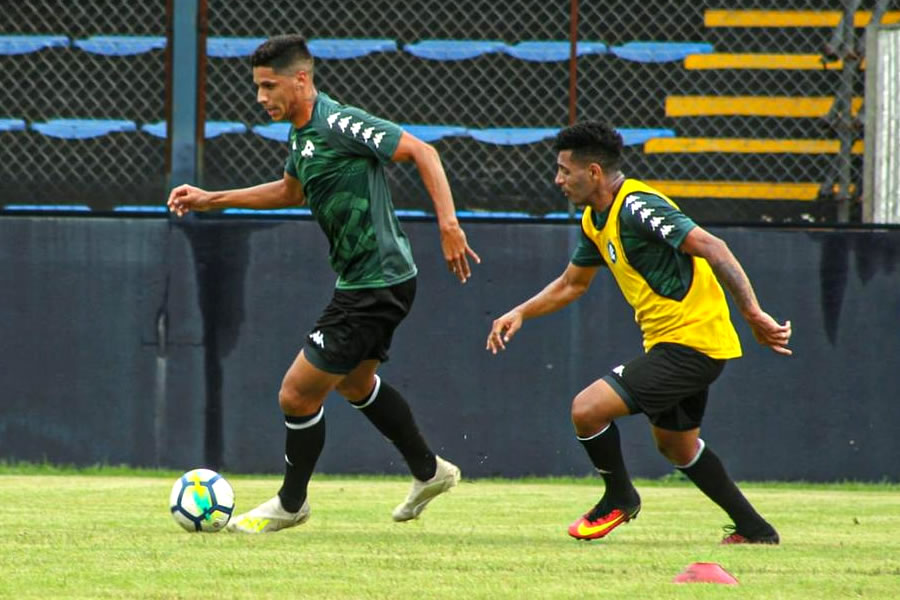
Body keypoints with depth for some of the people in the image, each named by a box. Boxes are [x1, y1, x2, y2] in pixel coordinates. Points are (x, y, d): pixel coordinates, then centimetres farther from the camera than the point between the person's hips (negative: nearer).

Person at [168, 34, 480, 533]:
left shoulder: (340, 123, -21)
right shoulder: (302, 133, 9)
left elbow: (420, 151, -22)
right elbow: (292, 190, 29)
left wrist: (448, 224, -30)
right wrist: (211, 200, 25)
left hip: (375, 285, -10)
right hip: (361, 282, 10)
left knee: (297, 395, -4)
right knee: (354, 382, 29)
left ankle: (290, 504, 16)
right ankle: (429, 472, 42)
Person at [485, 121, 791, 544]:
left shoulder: (636, 208, -21)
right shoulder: (596, 220, 10)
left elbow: (711, 248, -27)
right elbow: (572, 283, 25)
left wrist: (753, 314, -32)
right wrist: (520, 314, 12)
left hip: (692, 343, -11)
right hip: (669, 344, 11)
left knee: (588, 408, -15)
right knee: (676, 444, 24)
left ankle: (619, 498, 10)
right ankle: (754, 529, 33)